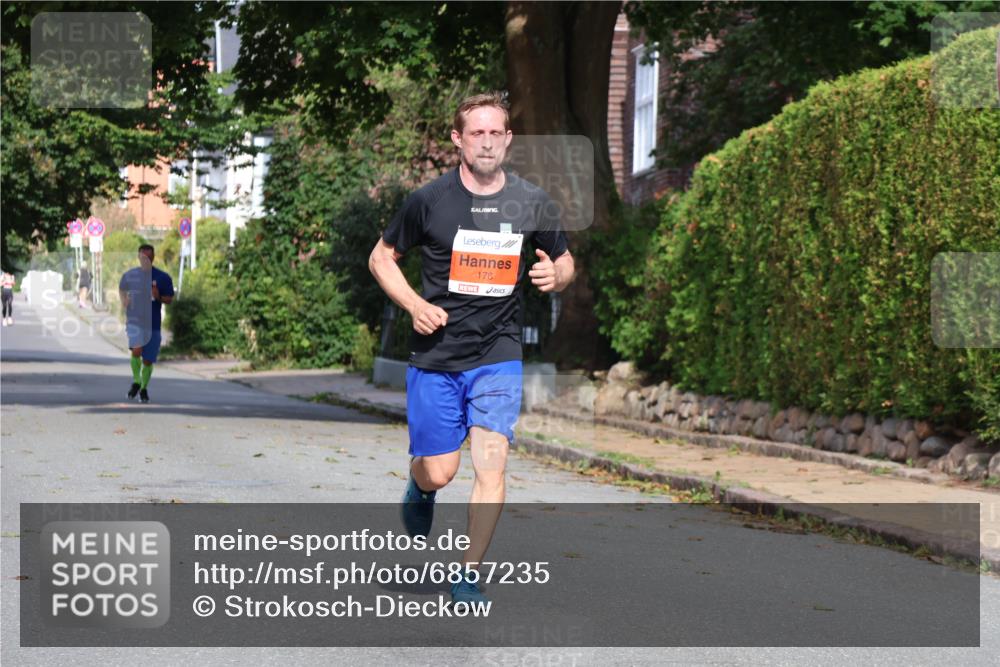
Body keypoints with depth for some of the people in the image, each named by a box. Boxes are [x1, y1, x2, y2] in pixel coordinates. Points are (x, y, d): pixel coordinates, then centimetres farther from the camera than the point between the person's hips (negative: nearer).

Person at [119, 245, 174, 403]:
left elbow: (169, 299, 6)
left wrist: (158, 297, -14)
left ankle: (144, 388, 28)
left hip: (153, 323, 0)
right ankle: (136, 382, 2)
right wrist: (124, 300, 2)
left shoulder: (163, 277, 0)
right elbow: (122, 289, 22)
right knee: (136, 351, -22)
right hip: (134, 320, 0)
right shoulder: (129, 275, 3)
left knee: (148, 360, 6)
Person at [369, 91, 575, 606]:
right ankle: (419, 490, 40)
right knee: (438, 473, 2)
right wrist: (415, 304, -9)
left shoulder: (532, 204, 1)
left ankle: (469, 575, 2)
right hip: (435, 356, -1)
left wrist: (555, 276, -9)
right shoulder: (429, 200, -4)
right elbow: (381, 258, 7)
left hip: (498, 356, 1)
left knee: (491, 465, -12)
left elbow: (564, 261, 16)